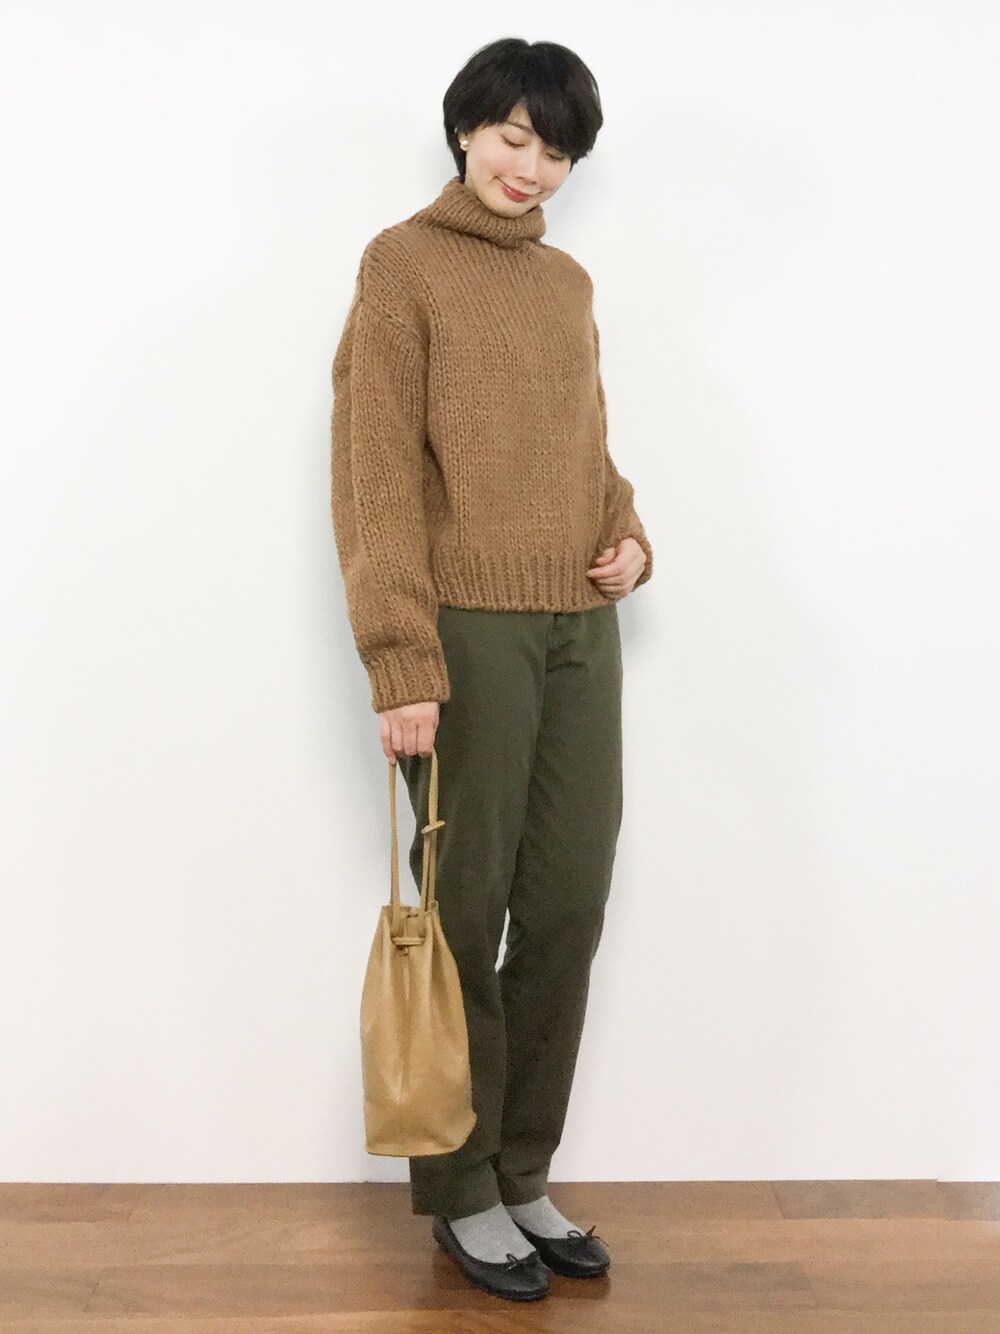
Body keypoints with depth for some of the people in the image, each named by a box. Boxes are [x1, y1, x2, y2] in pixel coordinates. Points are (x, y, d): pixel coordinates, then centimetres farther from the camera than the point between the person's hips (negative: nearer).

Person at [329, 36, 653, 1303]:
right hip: (468, 632, -6)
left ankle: (525, 1177, 23)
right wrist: (402, 663, -17)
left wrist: (629, 535, 3)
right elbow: (376, 473, -9)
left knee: (568, 913, 8)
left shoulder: (569, 282, 17)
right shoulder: (403, 263, -2)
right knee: (467, 917, 1)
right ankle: (462, 1196, 17)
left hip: (581, 635, 6)